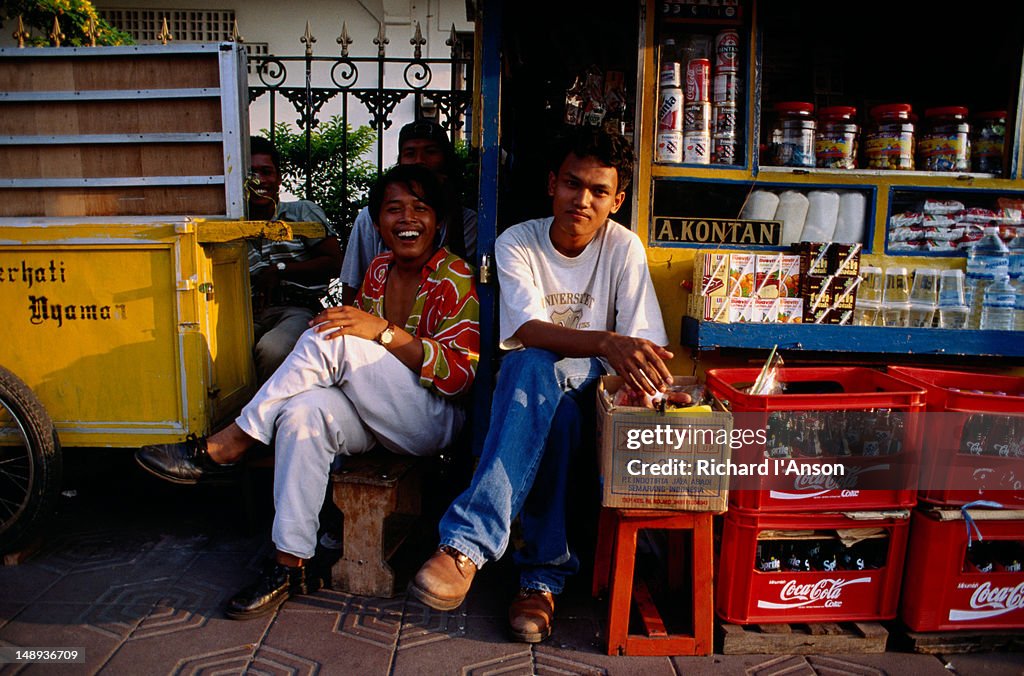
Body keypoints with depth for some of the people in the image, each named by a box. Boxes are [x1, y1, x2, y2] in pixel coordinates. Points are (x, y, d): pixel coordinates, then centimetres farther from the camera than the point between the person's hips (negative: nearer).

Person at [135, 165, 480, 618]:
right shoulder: (378, 269, 11)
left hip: (435, 421, -6)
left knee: (328, 338, -24)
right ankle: (290, 563, -20)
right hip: (376, 417, 6)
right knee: (304, 410, -27)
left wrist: (383, 331, -26)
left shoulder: (454, 278, -9)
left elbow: (461, 375, -18)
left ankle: (229, 444, -13)